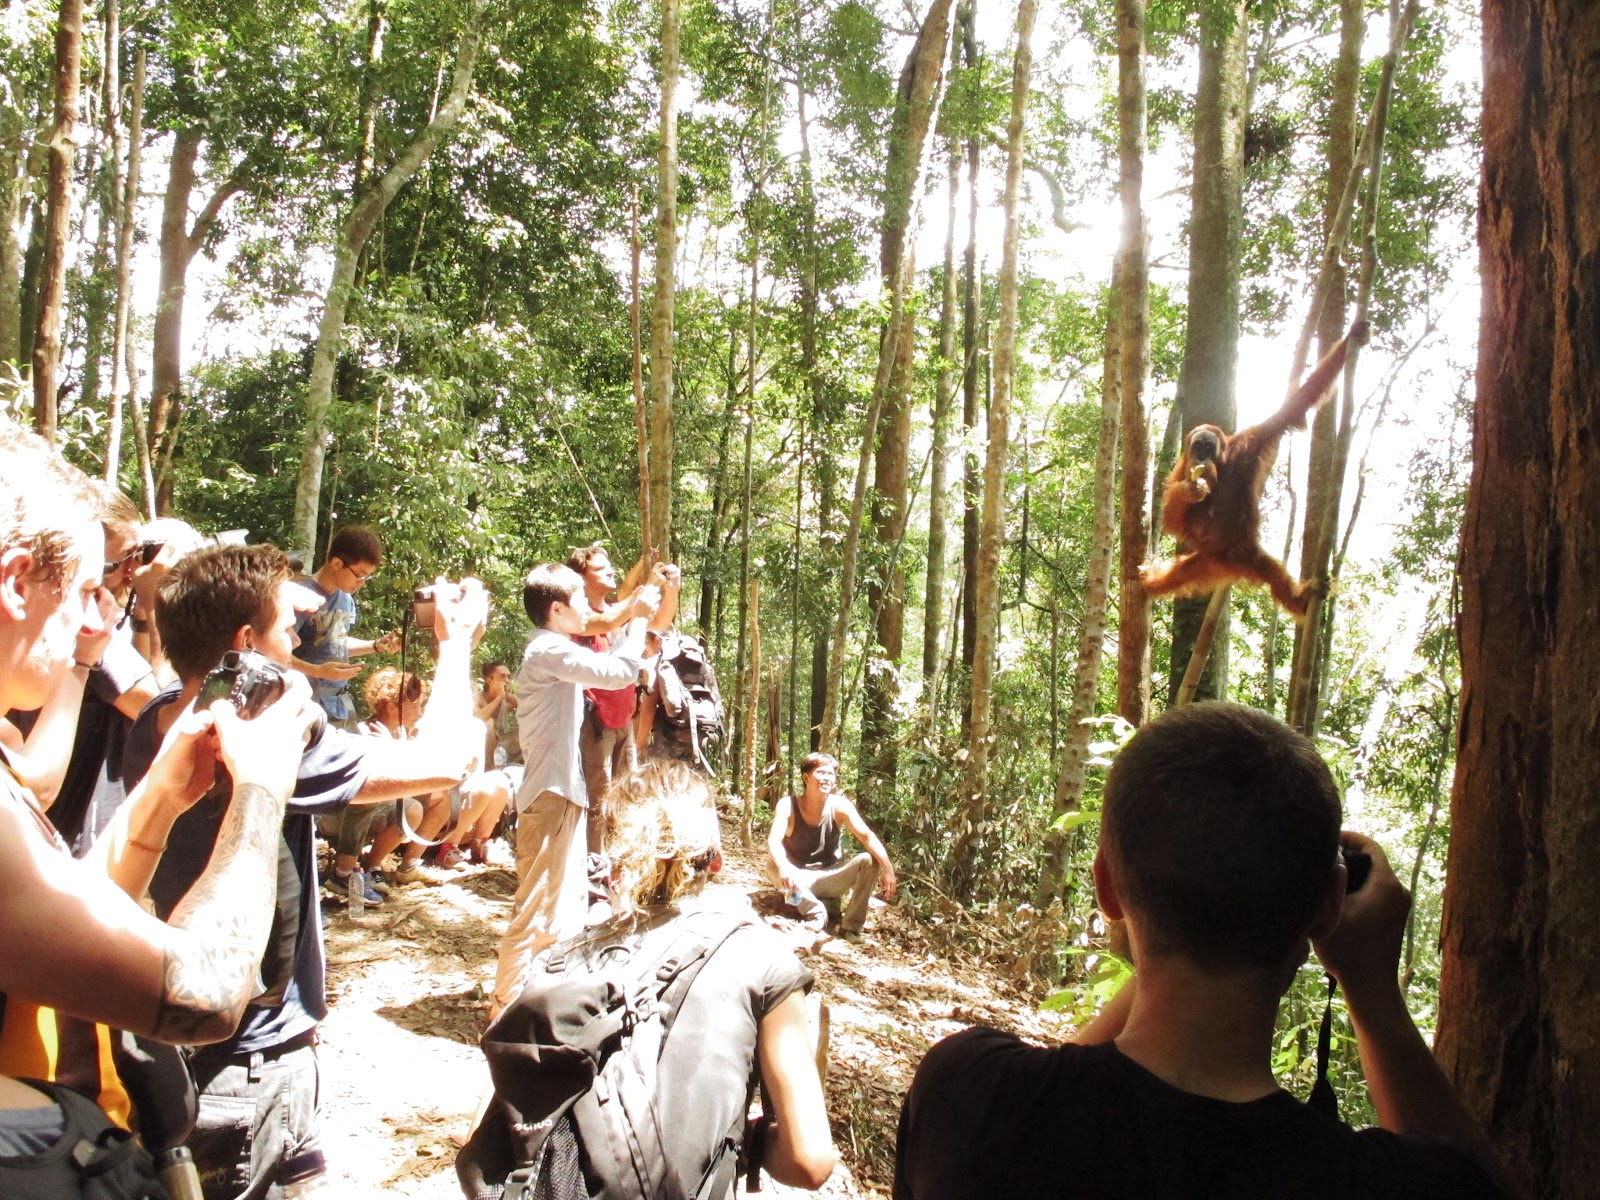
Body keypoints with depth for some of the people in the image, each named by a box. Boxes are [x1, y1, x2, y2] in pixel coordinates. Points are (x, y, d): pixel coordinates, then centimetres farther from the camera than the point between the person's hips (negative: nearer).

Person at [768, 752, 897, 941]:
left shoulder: (840, 805, -12)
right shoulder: (787, 805, -16)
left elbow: (867, 836, -22)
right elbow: (773, 840, -31)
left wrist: (888, 868, -39)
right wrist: (783, 867, -54)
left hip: (830, 878, 2)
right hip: (801, 880, -1)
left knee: (870, 860, -23)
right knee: (773, 866, -34)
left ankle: (851, 926, -15)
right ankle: (816, 911, -14)